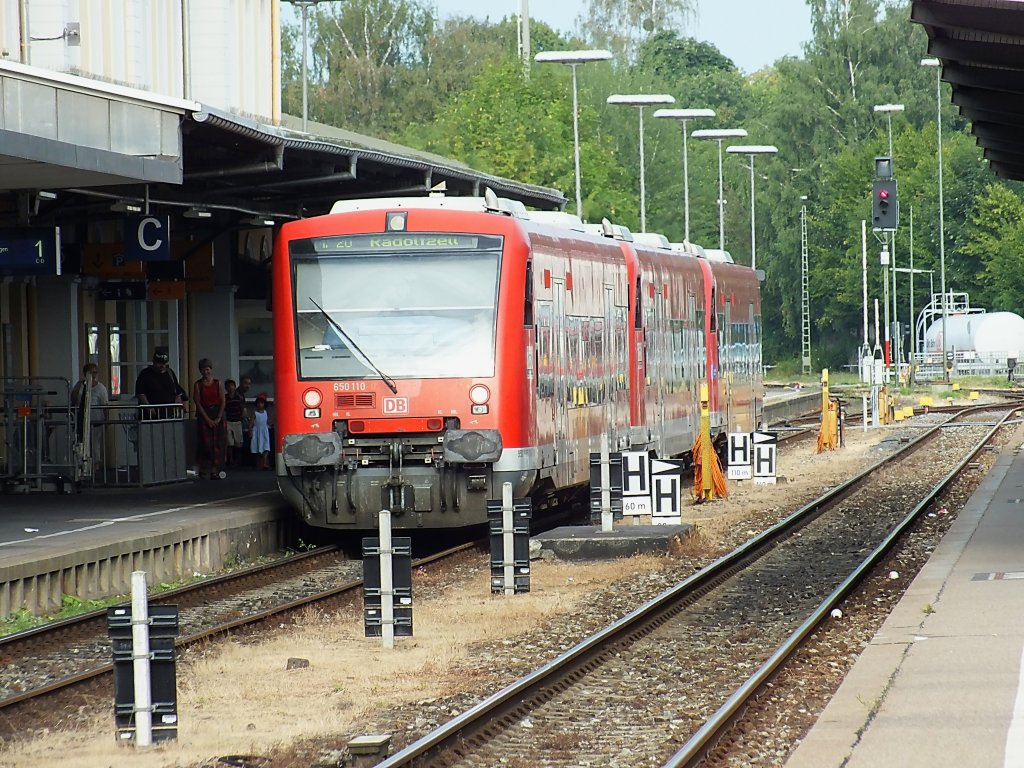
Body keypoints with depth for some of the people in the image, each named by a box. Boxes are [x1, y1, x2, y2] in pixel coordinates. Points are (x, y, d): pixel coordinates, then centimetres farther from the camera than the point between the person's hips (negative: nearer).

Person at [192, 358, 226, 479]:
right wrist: (208, 419, -11)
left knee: (217, 443, -5)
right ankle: (203, 469, 3)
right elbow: (198, 403, -3)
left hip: (217, 415, 1)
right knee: (205, 442, -7)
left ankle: (214, 471, -6)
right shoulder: (198, 385, 1)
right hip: (204, 415, -1)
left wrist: (219, 418, -8)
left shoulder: (217, 384, 6)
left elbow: (222, 401, 3)